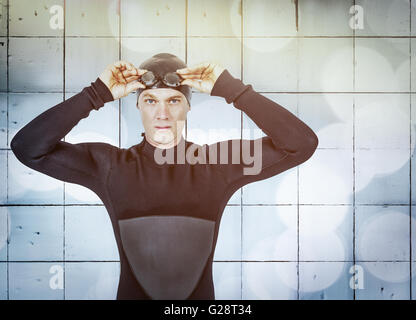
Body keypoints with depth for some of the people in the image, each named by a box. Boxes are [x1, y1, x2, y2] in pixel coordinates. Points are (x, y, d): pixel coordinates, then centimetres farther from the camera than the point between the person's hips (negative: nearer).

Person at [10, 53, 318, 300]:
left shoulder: (219, 162, -9)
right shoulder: (110, 165, -8)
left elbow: (302, 143, -15)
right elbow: (28, 148, -14)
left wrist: (233, 90, -20)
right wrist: (97, 94, -20)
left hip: (200, 294, 0)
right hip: (132, 293, 0)